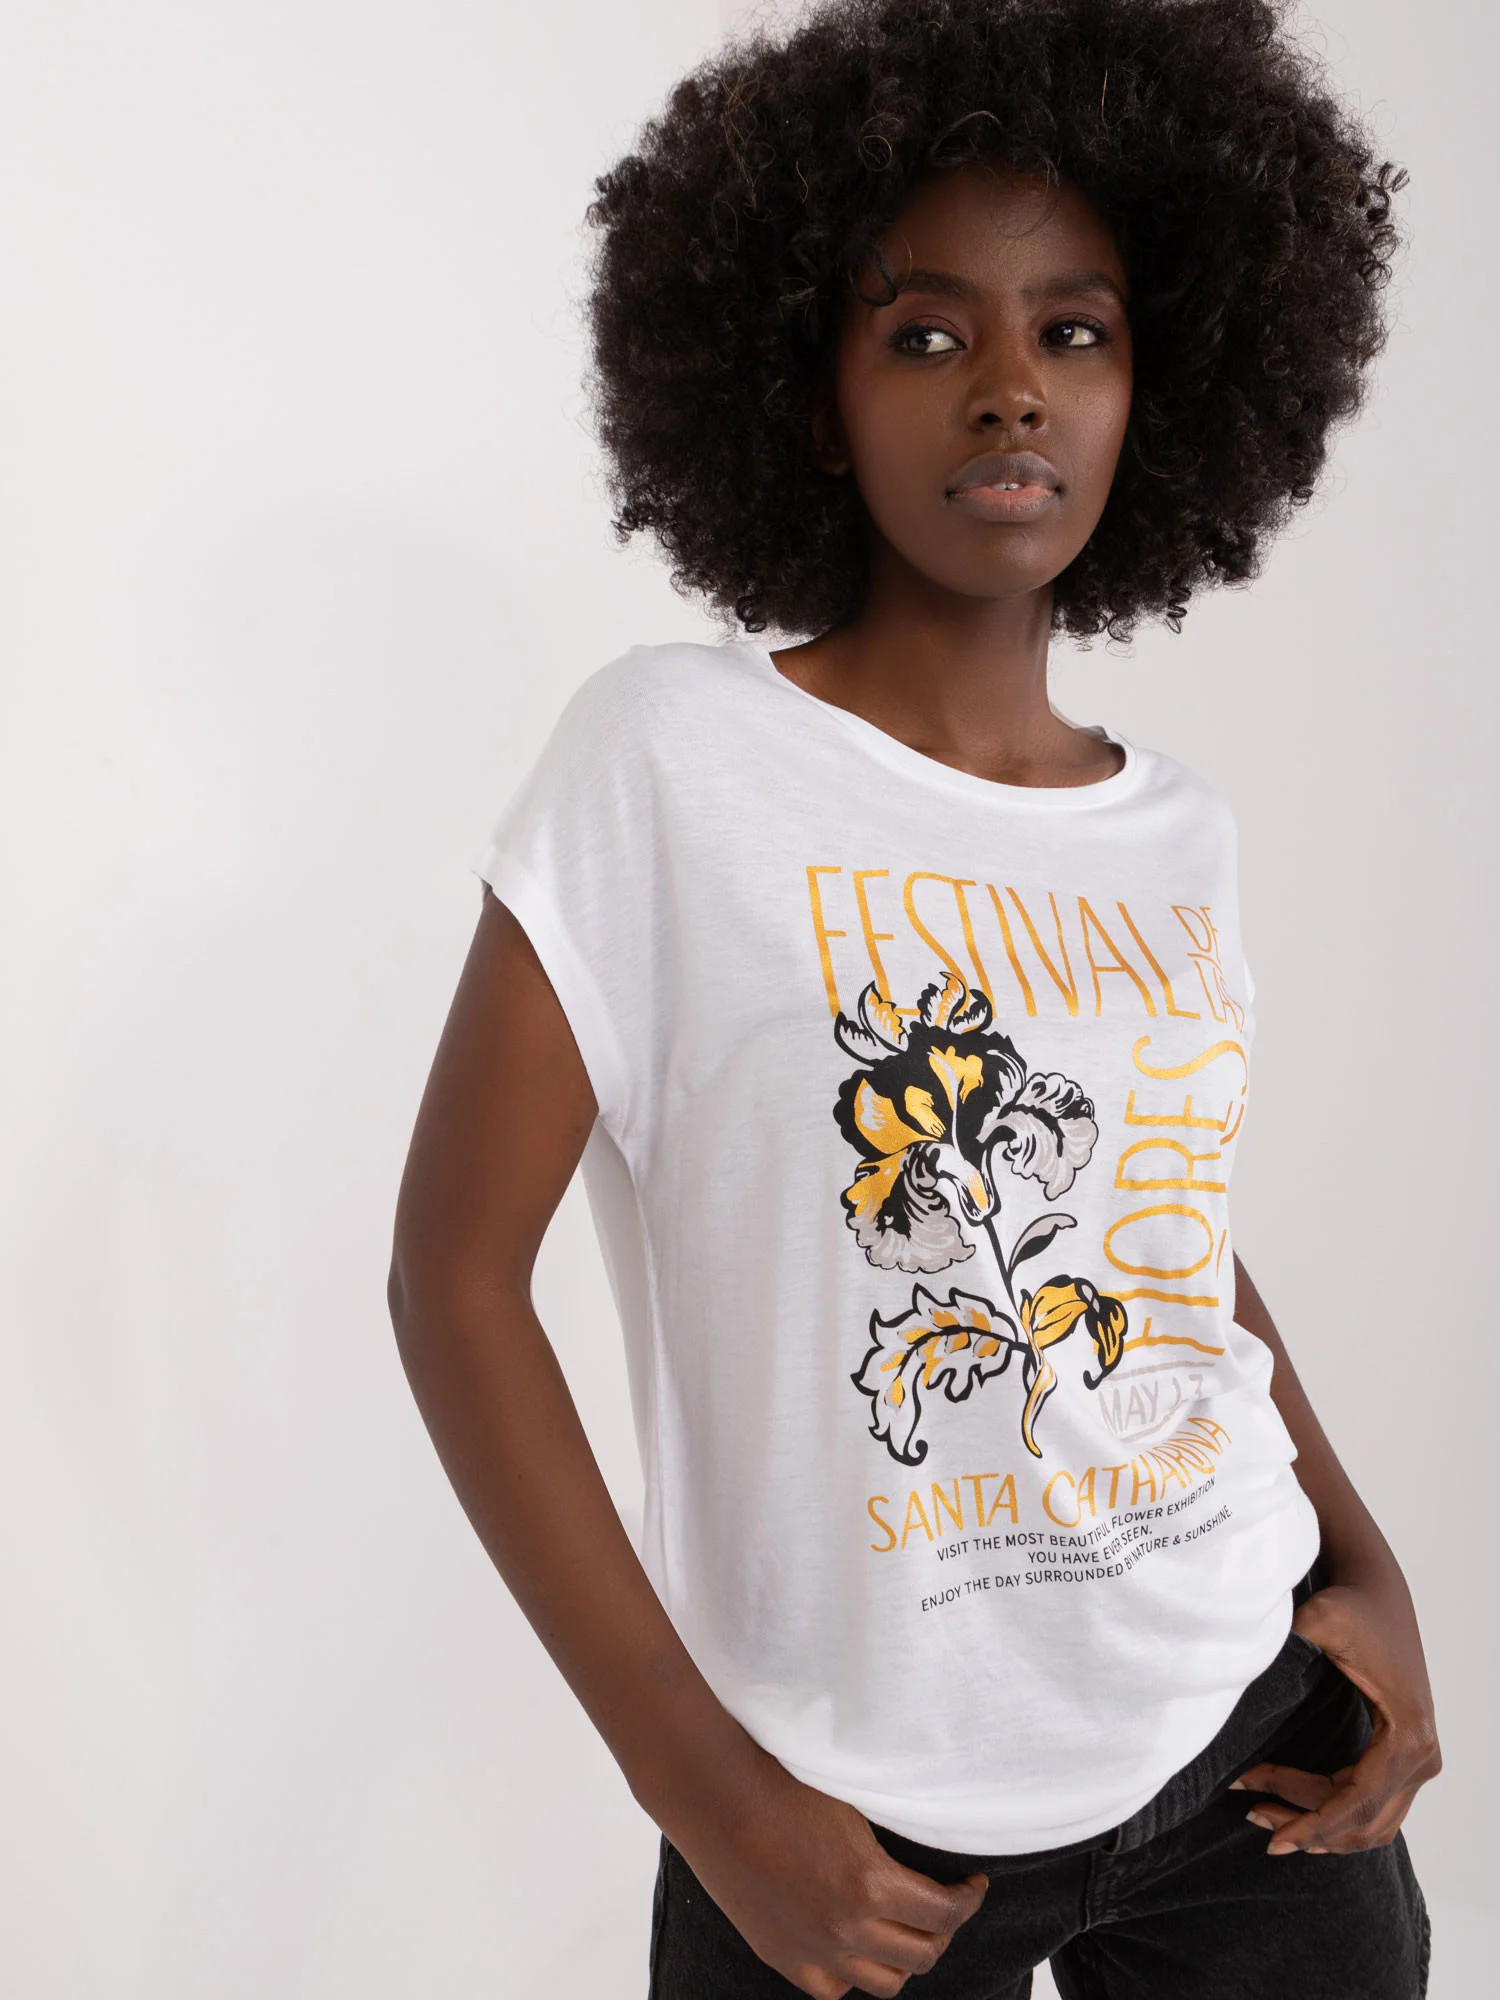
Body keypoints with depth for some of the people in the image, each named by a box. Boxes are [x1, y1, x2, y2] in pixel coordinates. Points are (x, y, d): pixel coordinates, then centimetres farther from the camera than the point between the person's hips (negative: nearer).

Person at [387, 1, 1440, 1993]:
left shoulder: (1177, 829, 2)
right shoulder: (669, 758, -13)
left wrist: (1365, 1562, 1)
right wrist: (705, 1792, -14)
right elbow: (456, 1268, -13)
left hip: (1253, 1743, 5)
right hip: (862, 1820, -4)